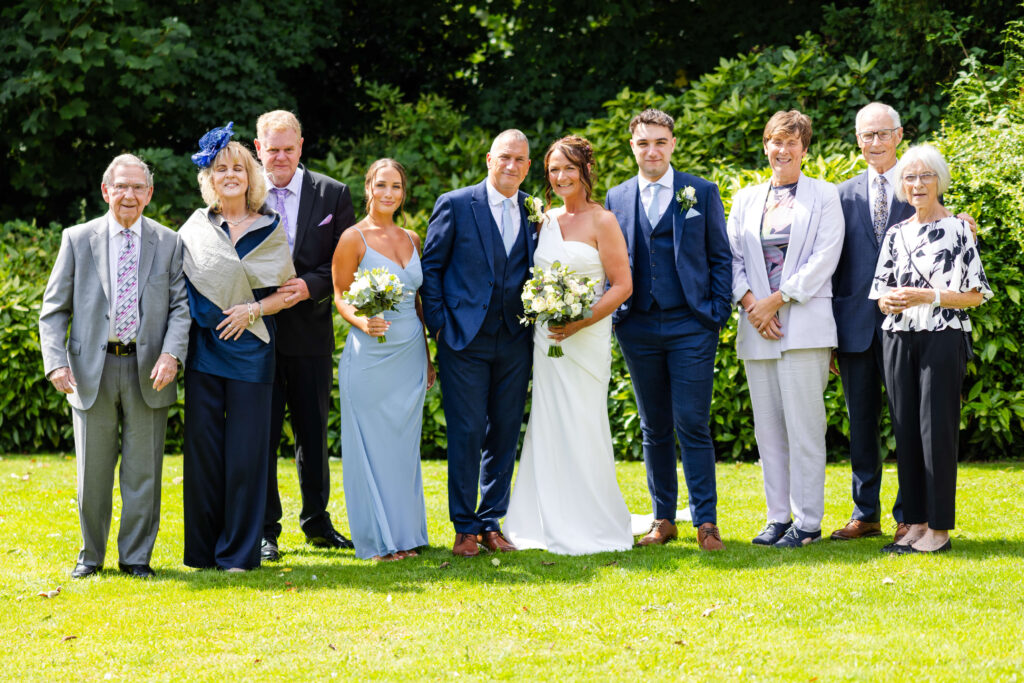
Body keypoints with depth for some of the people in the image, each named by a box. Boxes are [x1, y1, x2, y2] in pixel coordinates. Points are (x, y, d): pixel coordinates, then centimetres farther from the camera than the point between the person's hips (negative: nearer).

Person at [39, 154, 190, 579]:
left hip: (147, 372, 0)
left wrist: (171, 354, -15)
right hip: (92, 370, 0)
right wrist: (56, 363, -11)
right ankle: (90, 554, 21)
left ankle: (136, 556, 16)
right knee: (92, 472, 7)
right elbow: (54, 309, 2)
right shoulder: (77, 240, 3)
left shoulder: (168, 243, 5)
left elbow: (181, 306, 2)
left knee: (143, 471, 5)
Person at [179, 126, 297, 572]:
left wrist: (254, 308, -10)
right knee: (203, 446, 2)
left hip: (249, 347, -1)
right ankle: (202, 548, 10)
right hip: (204, 347, 1)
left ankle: (238, 551, 5)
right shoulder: (195, 228, 8)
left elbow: (287, 292, 7)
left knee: (245, 448, -2)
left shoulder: (270, 229, 5)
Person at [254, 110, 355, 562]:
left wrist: (309, 285, -16)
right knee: (261, 433, 2)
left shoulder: (332, 195, 2)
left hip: (310, 332, 1)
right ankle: (264, 530, 10)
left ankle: (317, 522, 25)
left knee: (314, 432, 12)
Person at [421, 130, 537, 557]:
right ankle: (465, 527, 5)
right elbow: (431, 267, 1)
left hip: (514, 341, 4)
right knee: (466, 434, -3)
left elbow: (535, 271, 14)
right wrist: (438, 324, -4)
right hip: (465, 340, -3)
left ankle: (492, 522, 17)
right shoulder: (455, 205, -1)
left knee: (505, 434, 7)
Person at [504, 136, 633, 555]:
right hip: (546, 337, 6)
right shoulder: (546, 220, 13)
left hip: (586, 338, -6)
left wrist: (581, 322, -18)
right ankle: (553, 525, 12)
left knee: (583, 429, -5)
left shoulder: (602, 221, -5)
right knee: (549, 429, 6)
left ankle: (591, 528, 3)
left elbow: (622, 285, -9)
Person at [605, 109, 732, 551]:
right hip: (638, 328, 3)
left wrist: (718, 315, -3)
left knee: (693, 426, -7)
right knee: (654, 429, 8)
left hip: (691, 326, -3)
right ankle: (663, 519, 15)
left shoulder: (702, 193, 4)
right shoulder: (616, 198, 11)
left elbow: (721, 257, 5)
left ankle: (706, 522, -2)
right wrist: (614, 313, 3)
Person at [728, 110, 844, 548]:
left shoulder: (824, 196, 5)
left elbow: (824, 258, -5)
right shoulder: (745, 200, 17)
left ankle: (808, 520, -2)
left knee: (804, 424, -6)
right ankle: (777, 516, 12)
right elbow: (733, 259, 11)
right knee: (767, 426, 5)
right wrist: (750, 303, -6)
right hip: (757, 328, 4)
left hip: (804, 324, -4)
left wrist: (777, 300, -11)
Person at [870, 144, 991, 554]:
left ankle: (940, 529, -3)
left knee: (936, 429, -7)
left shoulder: (958, 229, -1)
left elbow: (976, 295, -4)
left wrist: (929, 296, -16)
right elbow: (881, 293, 16)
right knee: (905, 431, 4)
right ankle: (915, 524, 11)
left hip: (943, 339, -5)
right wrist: (890, 301, -7)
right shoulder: (896, 235, 13)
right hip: (898, 339, 5)